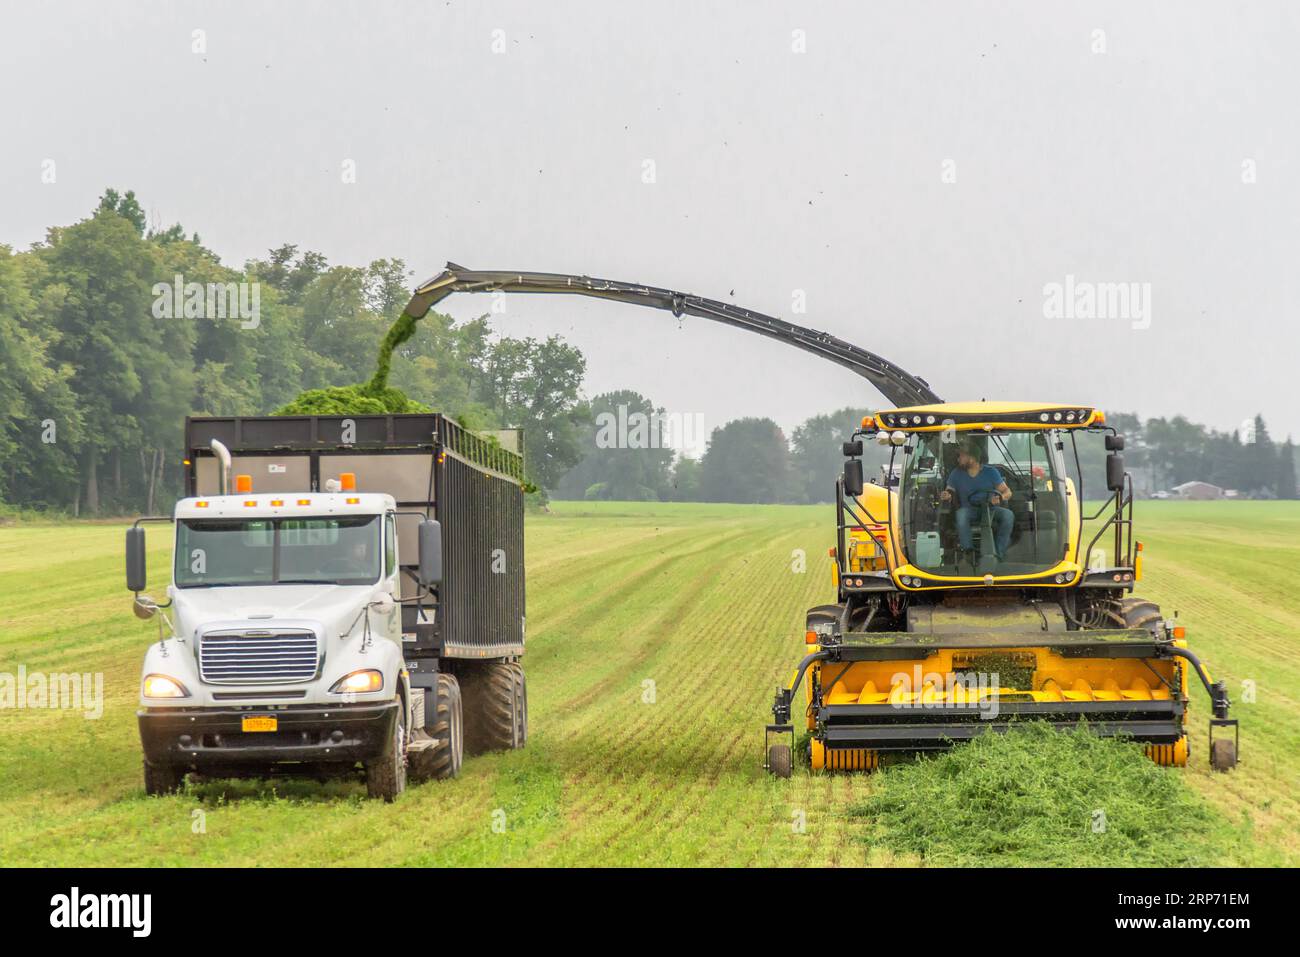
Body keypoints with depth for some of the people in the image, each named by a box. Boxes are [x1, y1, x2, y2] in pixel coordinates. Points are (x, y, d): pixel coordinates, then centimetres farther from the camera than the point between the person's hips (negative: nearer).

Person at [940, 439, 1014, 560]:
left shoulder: (990, 472, 3)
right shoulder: (956, 474, 7)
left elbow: (1007, 492, -1)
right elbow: (949, 492, 0)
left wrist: (1000, 497, -25)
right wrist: (947, 496, -26)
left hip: (990, 509, 0)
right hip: (969, 510, 0)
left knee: (1008, 515, -29)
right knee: (961, 514, -36)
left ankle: (999, 553, -26)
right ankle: (967, 552, -31)